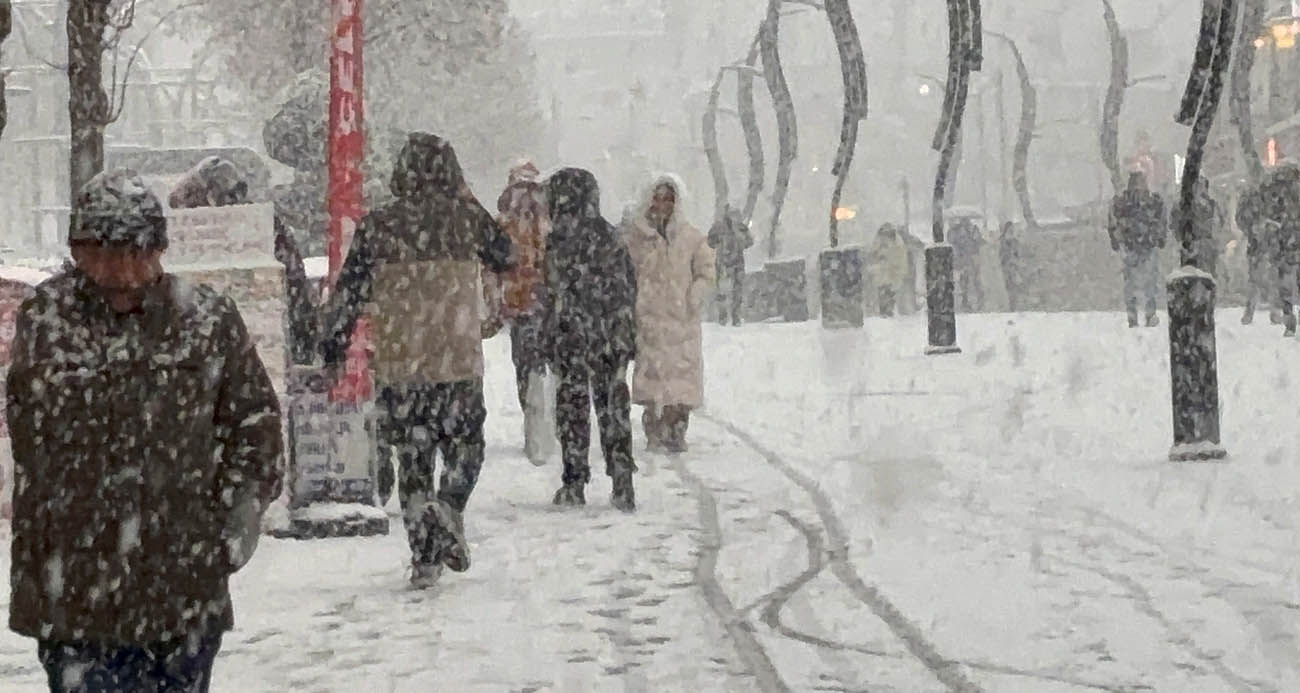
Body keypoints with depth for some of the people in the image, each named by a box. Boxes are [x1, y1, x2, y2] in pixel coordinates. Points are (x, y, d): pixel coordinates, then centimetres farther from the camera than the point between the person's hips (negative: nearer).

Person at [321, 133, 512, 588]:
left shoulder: (378, 226, -1)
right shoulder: (467, 219, -2)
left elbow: (349, 290, 0)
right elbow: (504, 258, 17)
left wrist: (333, 345, 10)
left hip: (398, 363, 1)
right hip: (460, 362, -1)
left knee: (412, 457, 9)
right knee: (465, 444, 15)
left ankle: (425, 556, 5)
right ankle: (449, 509, -12)